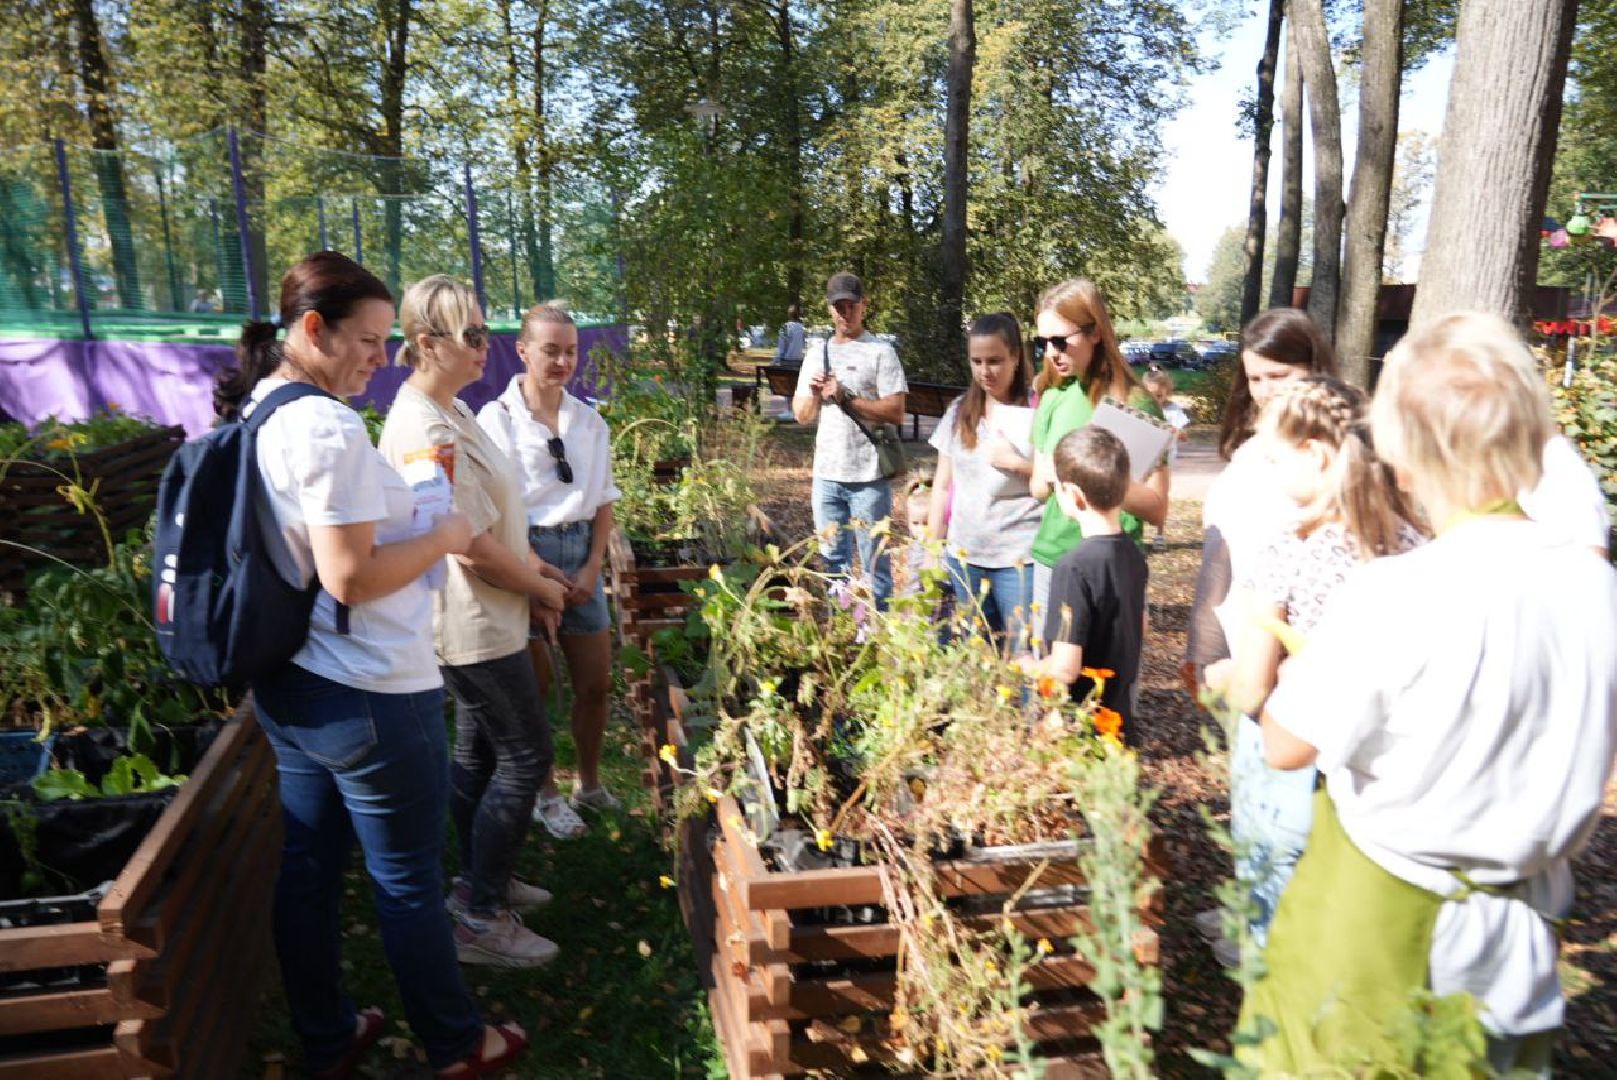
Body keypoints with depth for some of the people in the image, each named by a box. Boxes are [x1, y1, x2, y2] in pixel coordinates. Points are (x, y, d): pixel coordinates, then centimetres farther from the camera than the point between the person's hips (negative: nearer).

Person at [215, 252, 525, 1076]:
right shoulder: (329, 427, -23)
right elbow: (351, 577, -25)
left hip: (287, 687, 9)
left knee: (306, 867, 19)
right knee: (408, 884, 8)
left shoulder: (252, 417, 6)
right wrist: (443, 537, -11)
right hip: (368, 697, -9)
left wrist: (408, 518, 13)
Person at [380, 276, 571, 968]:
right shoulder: (425, 432, -24)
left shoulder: (452, 412, 9)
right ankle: (479, 917, 11)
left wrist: (533, 567, 7)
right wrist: (540, 589, -9)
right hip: (474, 627, -10)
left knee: (478, 752, 19)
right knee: (526, 758, -1)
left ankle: (483, 883, 36)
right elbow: (474, 549, -24)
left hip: (482, 620, 10)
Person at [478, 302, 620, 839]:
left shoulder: (588, 420, 6)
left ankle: (589, 783, 31)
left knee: (596, 683, 11)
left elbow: (603, 501, 8)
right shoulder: (498, 418, -8)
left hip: (582, 553, 5)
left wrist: (592, 567, -3)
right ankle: (546, 796, 25)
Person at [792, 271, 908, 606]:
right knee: (833, 559, 16)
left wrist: (845, 398, -16)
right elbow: (801, 416, 15)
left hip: (869, 476, -5)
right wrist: (814, 395, -6)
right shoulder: (816, 356, 13)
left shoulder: (880, 352, -3)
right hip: (826, 474, 5)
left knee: (874, 561, 2)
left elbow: (896, 413, -12)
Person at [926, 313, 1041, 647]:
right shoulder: (958, 412, 8)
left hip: (1020, 558, -4)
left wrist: (1017, 462, -15)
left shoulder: (1039, 410, -6)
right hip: (963, 555, 5)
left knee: (1026, 651, -2)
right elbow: (943, 486, 12)